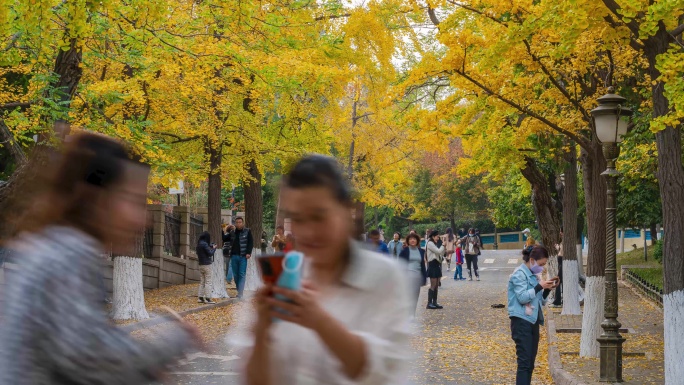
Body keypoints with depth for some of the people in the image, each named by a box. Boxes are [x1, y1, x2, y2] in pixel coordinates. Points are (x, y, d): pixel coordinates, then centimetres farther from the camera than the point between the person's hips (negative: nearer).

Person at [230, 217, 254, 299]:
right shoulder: (233, 232, 12)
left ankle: (240, 293, -10)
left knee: (242, 274, -7)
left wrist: (248, 253, -13)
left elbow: (251, 243, -3)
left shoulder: (247, 231, 1)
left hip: (243, 256, -4)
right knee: (235, 274, 8)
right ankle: (239, 290, 20)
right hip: (234, 256, 4)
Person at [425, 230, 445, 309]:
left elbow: (441, 254, 16)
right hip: (432, 265, -10)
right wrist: (443, 245, -4)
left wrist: (443, 246, 4)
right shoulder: (430, 243, -10)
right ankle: (429, 303, -8)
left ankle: (434, 303, 11)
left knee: (436, 285, 8)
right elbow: (438, 251, -20)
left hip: (437, 265, 10)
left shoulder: (435, 244, 20)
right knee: (433, 285, -10)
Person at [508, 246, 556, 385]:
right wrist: (540, 286, -18)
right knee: (524, 361, -12)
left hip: (533, 321, 8)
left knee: (530, 362, 9)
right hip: (521, 321, -8)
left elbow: (541, 301, 19)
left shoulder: (535, 275, 15)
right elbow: (522, 297, -19)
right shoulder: (519, 274, -8)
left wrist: (547, 290, 2)